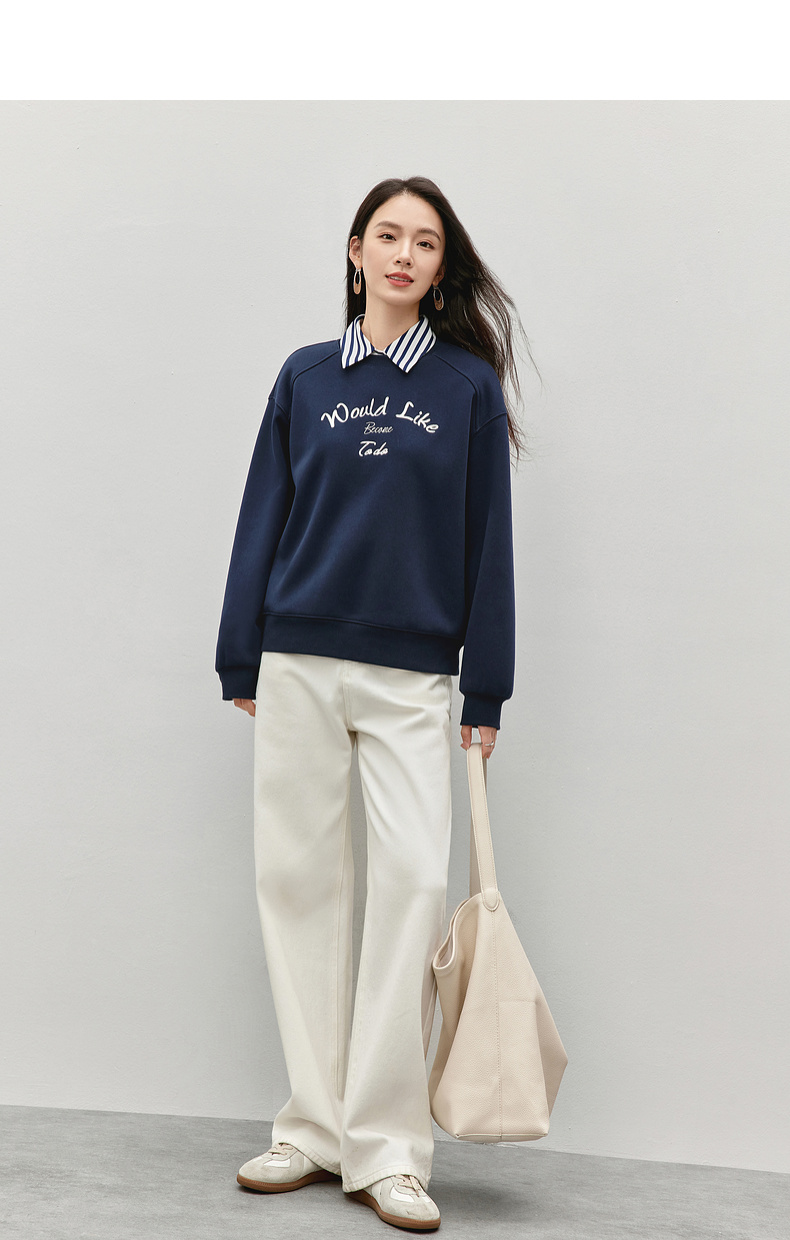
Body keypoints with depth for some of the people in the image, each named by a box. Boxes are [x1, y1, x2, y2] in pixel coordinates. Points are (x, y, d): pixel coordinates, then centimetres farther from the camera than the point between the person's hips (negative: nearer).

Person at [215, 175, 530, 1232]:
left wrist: (487, 692, 2)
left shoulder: (469, 384, 5)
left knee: (416, 879, -10)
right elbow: (264, 519, 11)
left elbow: (487, 539, 5)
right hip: (299, 666, 2)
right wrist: (242, 661, 8)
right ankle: (315, 1127, 14)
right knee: (300, 878, 3)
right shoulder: (307, 377, 10)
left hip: (413, 676, -2)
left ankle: (388, 1149, -2)